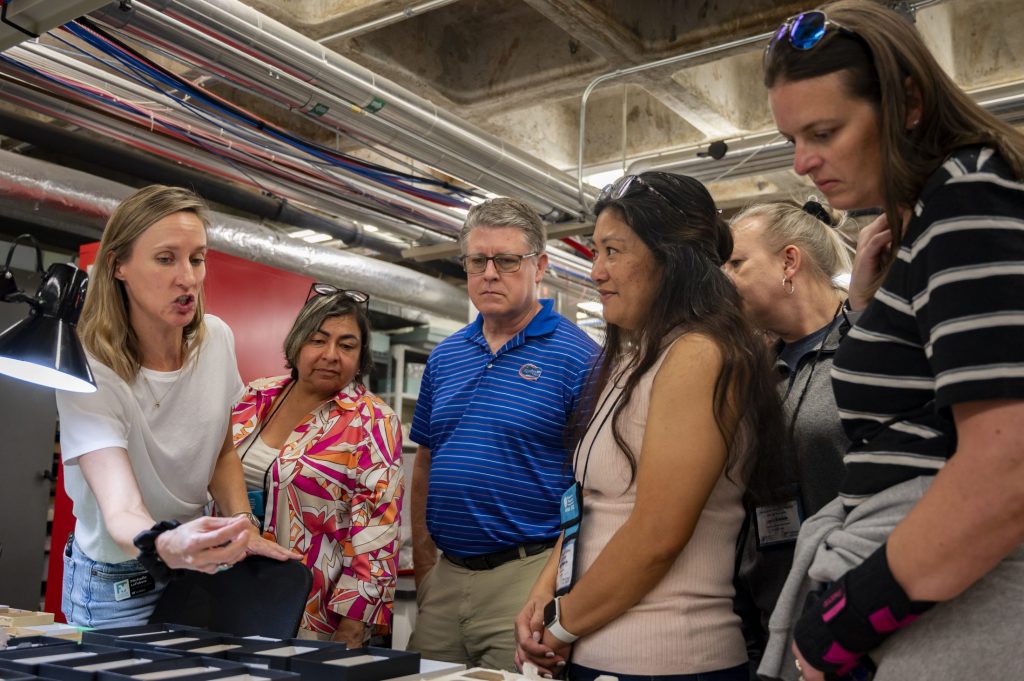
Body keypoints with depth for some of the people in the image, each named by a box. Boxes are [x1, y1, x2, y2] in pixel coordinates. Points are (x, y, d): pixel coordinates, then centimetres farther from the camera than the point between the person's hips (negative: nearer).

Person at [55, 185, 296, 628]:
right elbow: (121, 511, -35)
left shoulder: (216, 339, -9)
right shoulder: (89, 374, -26)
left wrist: (241, 524, -12)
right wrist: (166, 545, -57)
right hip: (119, 587, -4)